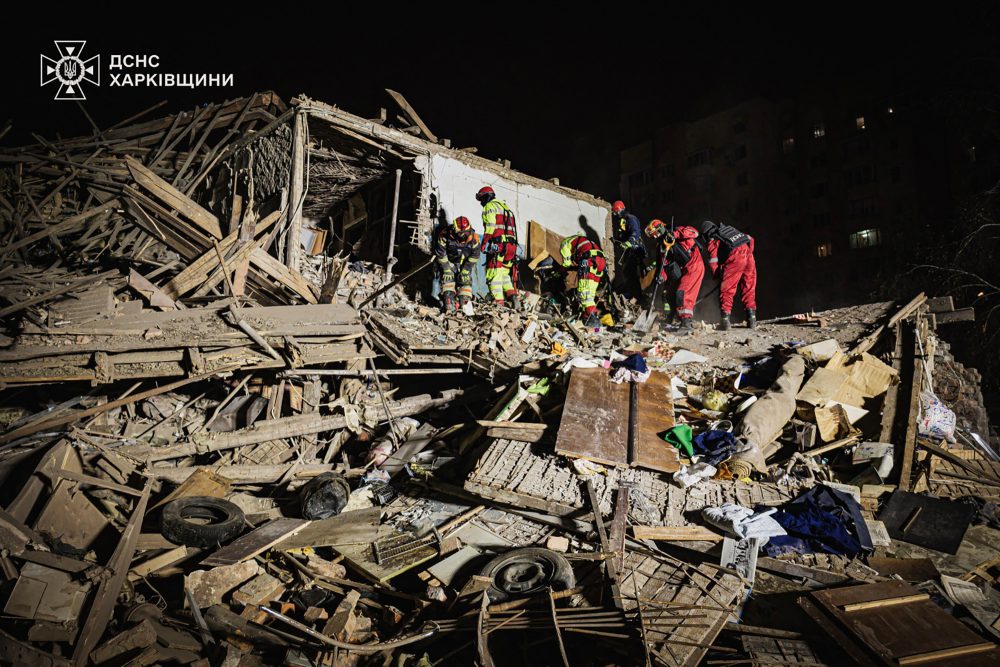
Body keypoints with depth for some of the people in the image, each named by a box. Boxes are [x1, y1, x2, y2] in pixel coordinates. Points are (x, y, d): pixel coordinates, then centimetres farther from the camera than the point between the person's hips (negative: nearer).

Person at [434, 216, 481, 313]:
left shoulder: (474, 238, -22)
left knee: (466, 279, -9)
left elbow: (475, 255, -10)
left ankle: (465, 304, 0)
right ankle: (449, 305, -23)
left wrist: (466, 269, -12)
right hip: (448, 261, -2)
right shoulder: (445, 235, -27)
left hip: (464, 264, 2)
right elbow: (440, 253, -18)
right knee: (447, 277, -19)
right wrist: (446, 269, -17)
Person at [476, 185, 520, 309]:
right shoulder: (506, 207, 29)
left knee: (494, 274, -9)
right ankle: (512, 296, -1)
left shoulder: (490, 206, 3)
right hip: (511, 245, 9)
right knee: (505, 274, 14)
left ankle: (498, 302, -15)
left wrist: (484, 244, -14)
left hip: (497, 245, -8)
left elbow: (490, 227, -11)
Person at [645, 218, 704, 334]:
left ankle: (686, 323, -20)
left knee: (682, 293, -18)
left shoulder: (678, 231, -3)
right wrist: (661, 277, -13)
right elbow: (663, 264, 6)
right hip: (684, 271, 8)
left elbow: (694, 232, -22)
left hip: (695, 267, -8)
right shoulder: (662, 246, 14)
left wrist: (675, 234, -28)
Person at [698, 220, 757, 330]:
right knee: (749, 289, 14)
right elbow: (750, 239, 25)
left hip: (735, 257, -5)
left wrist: (716, 274, 17)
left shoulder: (712, 239, 12)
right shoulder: (730, 229, 30)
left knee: (726, 290, 3)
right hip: (748, 255, 6)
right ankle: (752, 319, 15)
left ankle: (725, 320, -3)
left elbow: (713, 261, 4)